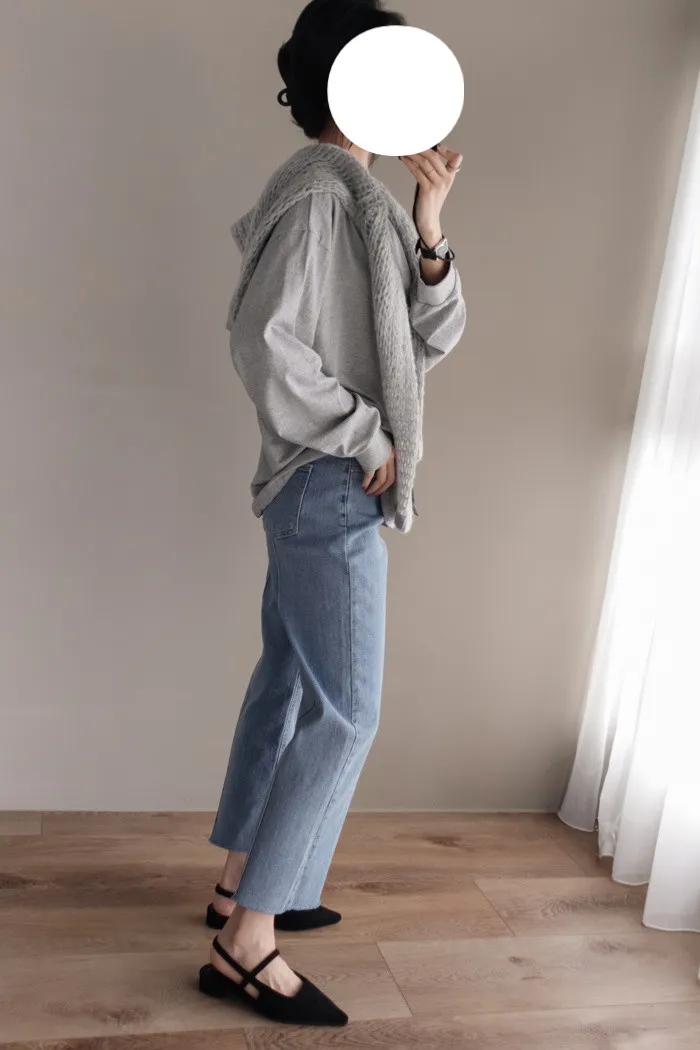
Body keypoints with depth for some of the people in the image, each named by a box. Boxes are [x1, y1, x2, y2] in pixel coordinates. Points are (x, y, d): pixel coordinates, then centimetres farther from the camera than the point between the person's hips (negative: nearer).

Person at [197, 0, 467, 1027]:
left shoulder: (360, 199, 16)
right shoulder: (316, 191, -12)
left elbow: (430, 336, 11)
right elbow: (265, 342, -22)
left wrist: (428, 230, -3)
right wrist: (366, 440, -15)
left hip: (330, 485, 10)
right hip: (330, 486, -10)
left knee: (289, 683, 14)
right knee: (344, 712, -7)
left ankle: (241, 882, 29)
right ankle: (247, 941, 3)